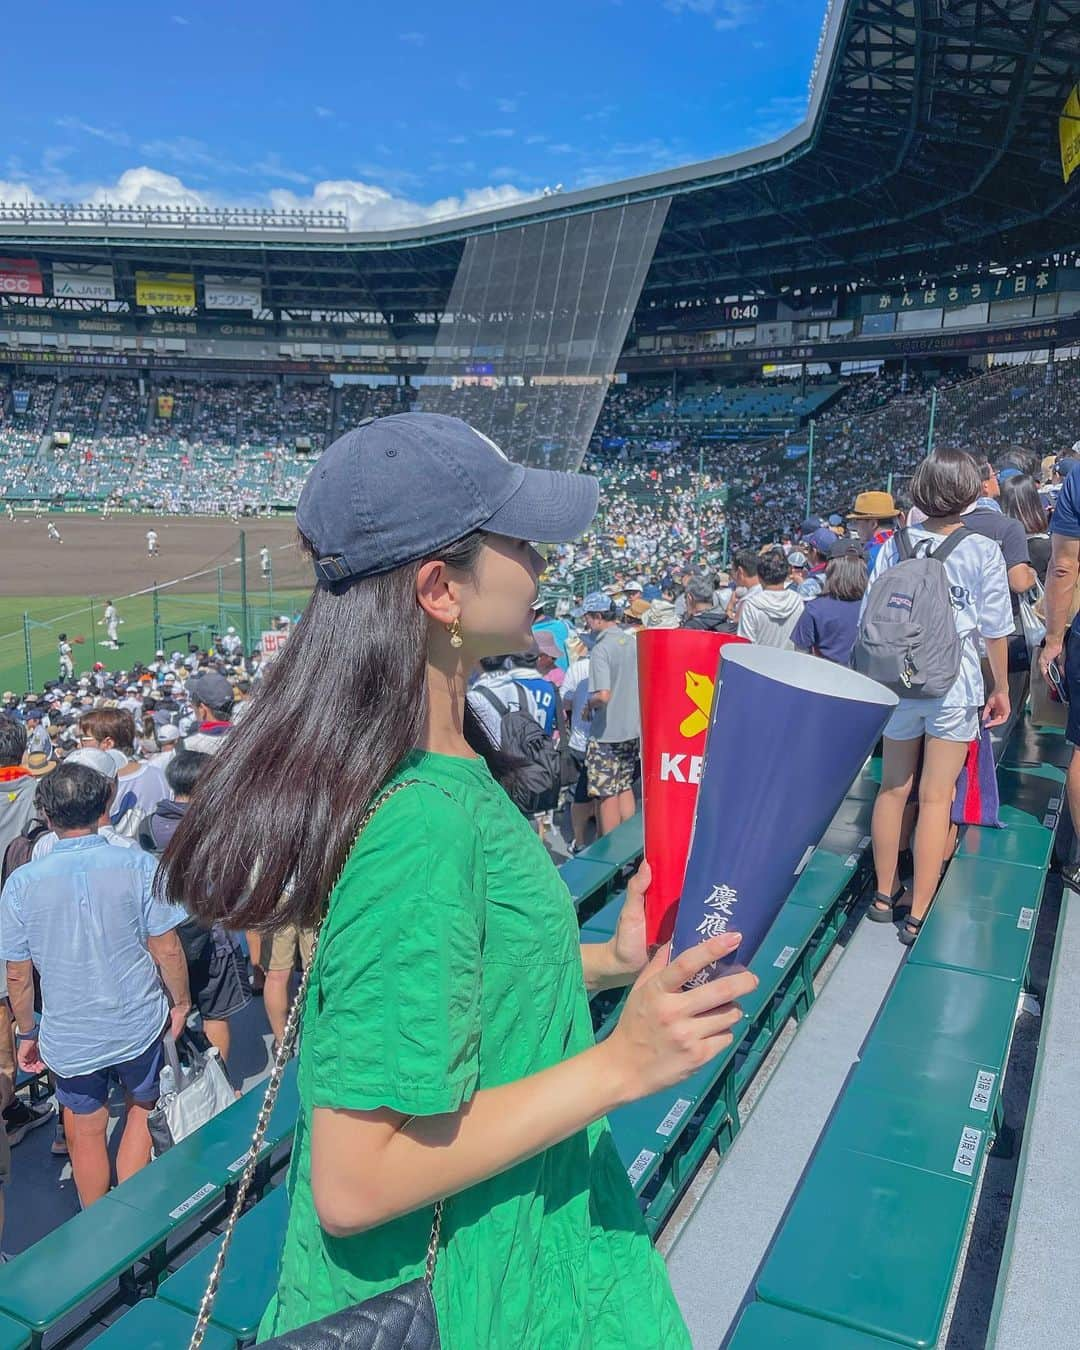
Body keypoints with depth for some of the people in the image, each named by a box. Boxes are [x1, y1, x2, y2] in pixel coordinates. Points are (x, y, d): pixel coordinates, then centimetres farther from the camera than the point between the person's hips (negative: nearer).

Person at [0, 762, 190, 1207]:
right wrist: (180, 1003, 5)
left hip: (69, 1036, 1)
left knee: (86, 1132, 20)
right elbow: (166, 948, -11)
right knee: (142, 1109, 24)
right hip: (139, 1025, -1)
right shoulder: (137, 865, -16)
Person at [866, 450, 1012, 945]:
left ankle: (885, 894, 27)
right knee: (936, 799, 2)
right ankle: (918, 916, 9)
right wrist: (1001, 689, 7)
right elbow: (995, 629, -5)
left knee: (893, 789, 14)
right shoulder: (982, 550, -8)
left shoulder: (896, 545, 0)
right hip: (953, 687, -3)